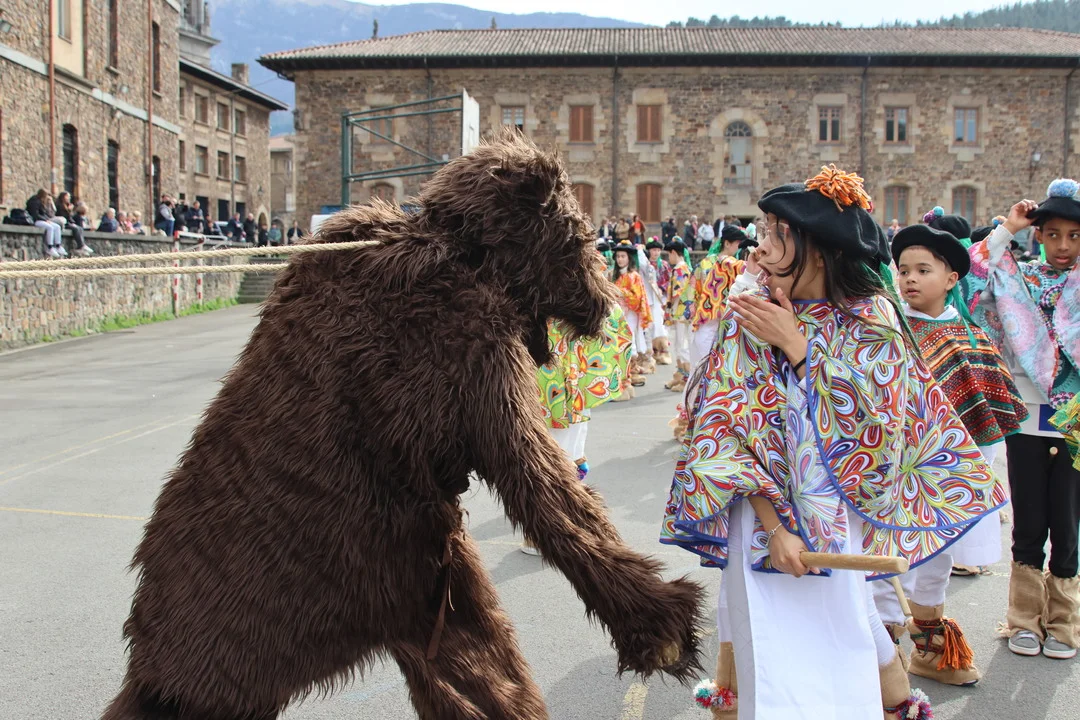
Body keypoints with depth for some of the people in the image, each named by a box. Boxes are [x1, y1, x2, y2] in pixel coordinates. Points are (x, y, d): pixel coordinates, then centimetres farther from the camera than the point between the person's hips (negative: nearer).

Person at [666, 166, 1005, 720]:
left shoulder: (872, 317, -4)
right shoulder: (748, 313, -7)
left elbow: (875, 415, -15)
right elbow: (728, 426, -12)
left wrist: (796, 345, -20)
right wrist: (774, 525, -21)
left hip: (851, 516, 1)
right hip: (769, 507, -1)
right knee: (780, 651, 2)